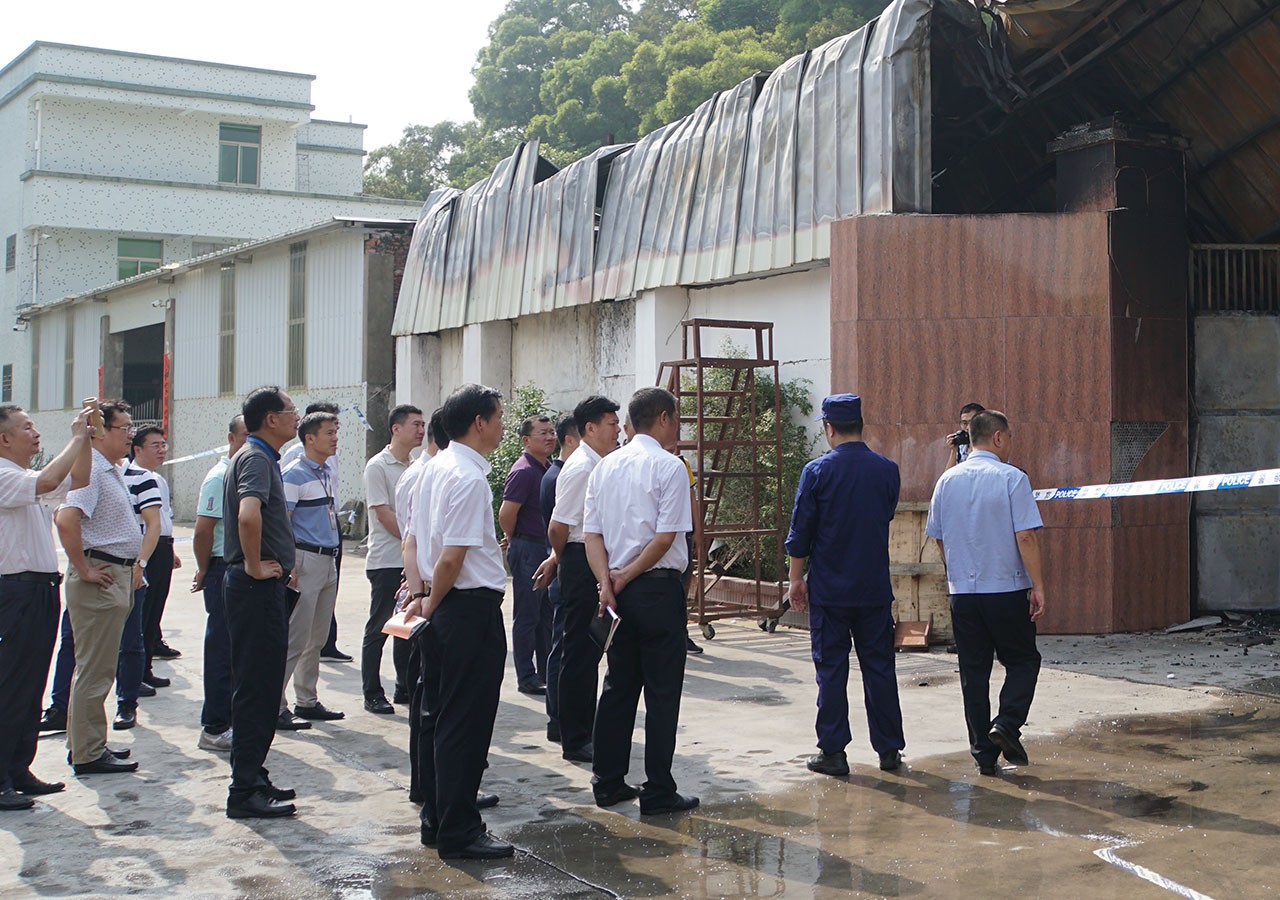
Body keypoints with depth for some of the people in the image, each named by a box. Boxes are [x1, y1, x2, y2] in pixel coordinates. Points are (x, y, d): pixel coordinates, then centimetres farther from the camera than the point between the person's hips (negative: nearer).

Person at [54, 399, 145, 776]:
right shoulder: (90, 470, -17)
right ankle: (88, 755, 2)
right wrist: (83, 570, -24)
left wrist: (132, 563, 19)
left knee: (95, 668, 16)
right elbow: (65, 520, -31)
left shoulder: (114, 472, 15)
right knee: (95, 670, -4)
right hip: (99, 580, -10)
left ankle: (84, 745, 25)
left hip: (118, 575, 10)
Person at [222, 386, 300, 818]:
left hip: (262, 585, 10)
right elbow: (248, 515, -34)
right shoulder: (256, 459, -15)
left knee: (262, 686, 15)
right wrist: (254, 566, -22)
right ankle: (245, 791, -2)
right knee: (256, 689, -6)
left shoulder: (259, 457, 17)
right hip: (258, 586, -10)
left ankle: (252, 778, 23)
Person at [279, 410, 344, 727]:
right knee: (295, 639, -7)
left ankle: (307, 701, 22)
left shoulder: (326, 472, 15)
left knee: (317, 638, 14)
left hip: (328, 560, 9)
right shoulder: (294, 475, -11)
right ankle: (276, 706, -2)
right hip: (306, 559, -9)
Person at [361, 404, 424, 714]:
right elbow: (384, 515, -13)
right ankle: (372, 694, 6)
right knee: (379, 629, 0)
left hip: (413, 561, 7)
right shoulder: (378, 466, -8)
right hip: (386, 561, -7)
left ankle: (405, 688, 20)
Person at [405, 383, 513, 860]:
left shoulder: (433, 468, 11)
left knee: (436, 716, 15)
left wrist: (421, 596, 17)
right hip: (472, 607, -10)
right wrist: (433, 603, -6)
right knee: (466, 724, -2)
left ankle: (435, 819, 26)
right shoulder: (469, 478, -18)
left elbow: (416, 539, 16)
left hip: (443, 608, 10)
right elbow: (452, 559, -20)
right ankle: (459, 833, 5)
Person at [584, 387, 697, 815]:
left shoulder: (605, 467, 10)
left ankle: (607, 782, 19)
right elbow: (665, 538, -16)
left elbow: (591, 534, 5)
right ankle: (658, 792, 4)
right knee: (662, 691, 0)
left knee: (618, 685, 14)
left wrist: (608, 581, -4)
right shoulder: (669, 467, -10)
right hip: (659, 589, -7)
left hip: (619, 592, 7)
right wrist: (626, 577, -7)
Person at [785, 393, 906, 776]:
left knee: (831, 669, 5)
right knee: (879, 667, 10)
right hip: (876, 589, 3)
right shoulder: (888, 470, -1)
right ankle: (889, 749, 15)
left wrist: (796, 579, 5)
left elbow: (800, 533, -5)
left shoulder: (817, 472, -10)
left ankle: (833, 752, 7)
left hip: (829, 590, -3)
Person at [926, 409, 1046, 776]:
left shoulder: (947, 480, 7)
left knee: (973, 671, 8)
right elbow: (1026, 537, -14)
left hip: (961, 591, 4)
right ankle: (1006, 724, -8)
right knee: (1023, 661, 12)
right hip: (1007, 590, -4)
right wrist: (1038, 586, -10)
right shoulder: (1012, 478, -9)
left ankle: (984, 753, 9)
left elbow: (938, 538, 14)